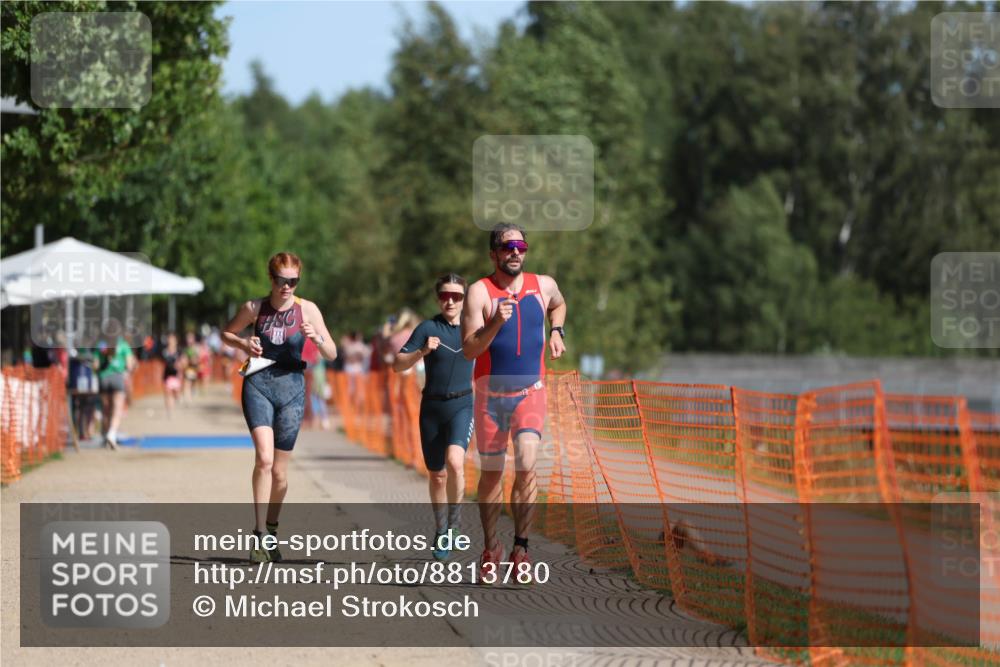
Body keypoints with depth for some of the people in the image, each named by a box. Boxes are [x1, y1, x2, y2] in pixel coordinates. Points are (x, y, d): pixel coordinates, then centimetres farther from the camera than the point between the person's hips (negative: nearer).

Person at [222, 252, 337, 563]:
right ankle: (259, 534, -19)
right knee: (264, 458, -21)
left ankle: (272, 528, 32)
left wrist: (317, 338, -21)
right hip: (258, 384, -1)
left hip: (291, 388, 1)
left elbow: (331, 354, 0)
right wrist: (244, 344, -4)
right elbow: (227, 333, 17)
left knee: (279, 470, 7)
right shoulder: (254, 308, 1)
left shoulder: (307, 310, -1)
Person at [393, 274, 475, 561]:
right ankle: (441, 533, 28)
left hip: (462, 405, 0)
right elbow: (398, 365, -9)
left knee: (455, 461, -25)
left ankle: (453, 525, -10)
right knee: (437, 473, 10)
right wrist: (423, 351, -25)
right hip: (432, 406, 0)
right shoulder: (428, 328, -5)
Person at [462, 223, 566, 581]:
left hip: (530, 391, 1)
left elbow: (559, 305, 29)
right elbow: (469, 349, -17)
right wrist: (495, 324, -31)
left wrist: (556, 332, 12)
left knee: (526, 466, -16)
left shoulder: (543, 285, 3)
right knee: (491, 472, 8)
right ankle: (490, 548, 23)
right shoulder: (480, 292, -9)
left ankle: (520, 548, -8)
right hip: (490, 393, -1)